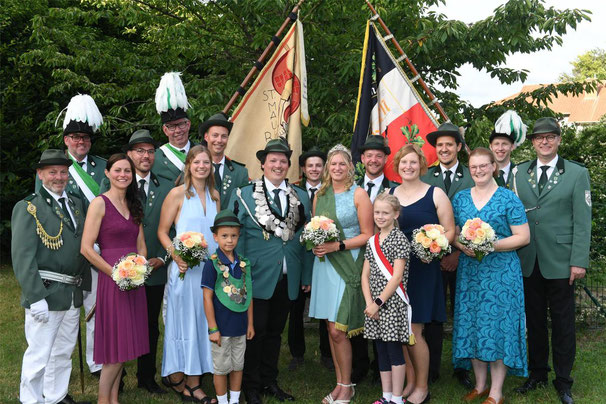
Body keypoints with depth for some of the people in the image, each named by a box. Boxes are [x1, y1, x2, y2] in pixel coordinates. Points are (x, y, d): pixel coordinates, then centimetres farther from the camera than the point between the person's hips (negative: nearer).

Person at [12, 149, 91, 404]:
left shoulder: (76, 204, 13)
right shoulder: (27, 208, -7)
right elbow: (22, 258, -13)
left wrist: (84, 285, 11)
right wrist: (36, 297, -18)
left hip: (73, 294, 7)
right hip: (45, 294, -6)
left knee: (63, 353, 18)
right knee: (39, 355, 0)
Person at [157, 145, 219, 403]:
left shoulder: (214, 195, 11)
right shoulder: (178, 194, -4)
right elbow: (162, 231, -4)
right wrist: (176, 255, -19)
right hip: (185, 268, -5)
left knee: (202, 322, 8)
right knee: (183, 321, 1)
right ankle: (176, 376, 17)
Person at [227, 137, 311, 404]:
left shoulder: (301, 197, 8)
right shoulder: (243, 195, -2)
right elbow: (235, 238, -4)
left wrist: (306, 275, 8)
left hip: (287, 279, 3)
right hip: (258, 278, -3)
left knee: (275, 332, 14)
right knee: (256, 331, 4)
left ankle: (270, 381, 29)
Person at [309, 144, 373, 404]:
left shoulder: (359, 194, -4)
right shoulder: (320, 195, 11)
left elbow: (367, 235, -6)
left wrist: (337, 246, -15)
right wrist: (314, 244, -1)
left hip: (348, 264, -5)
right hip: (324, 264, 5)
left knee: (338, 331, -7)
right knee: (331, 329, 8)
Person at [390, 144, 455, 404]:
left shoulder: (435, 194, 0)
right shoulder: (388, 194, 11)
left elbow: (450, 231, -1)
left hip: (422, 269, -4)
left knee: (413, 332, -3)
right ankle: (409, 382, 25)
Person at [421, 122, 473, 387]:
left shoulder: (472, 178, -2)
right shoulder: (425, 179, 3)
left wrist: (459, 253, -10)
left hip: (463, 256, -1)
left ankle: (462, 368, 22)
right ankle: (431, 369, 18)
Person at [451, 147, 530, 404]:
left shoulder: (508, 198, -3)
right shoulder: (460, 198, 9)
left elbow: (523, 237, -7)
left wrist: (490, 246, -17)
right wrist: (463, 246, -9)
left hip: (501, 272, -4)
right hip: (469, 272, 4)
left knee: (498, 325, -1)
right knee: (472, 326, 7)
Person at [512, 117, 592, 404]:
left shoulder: (577, 174, 1)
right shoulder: (519, 173, 8)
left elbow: (582, 221, -3)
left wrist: (579, 261, -9)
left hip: (559, 262, -2)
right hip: (528, 262, 3)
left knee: (562, 323, 6)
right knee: (534, 321, 13)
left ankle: (563, 380, 19)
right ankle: (537, 373, 27)